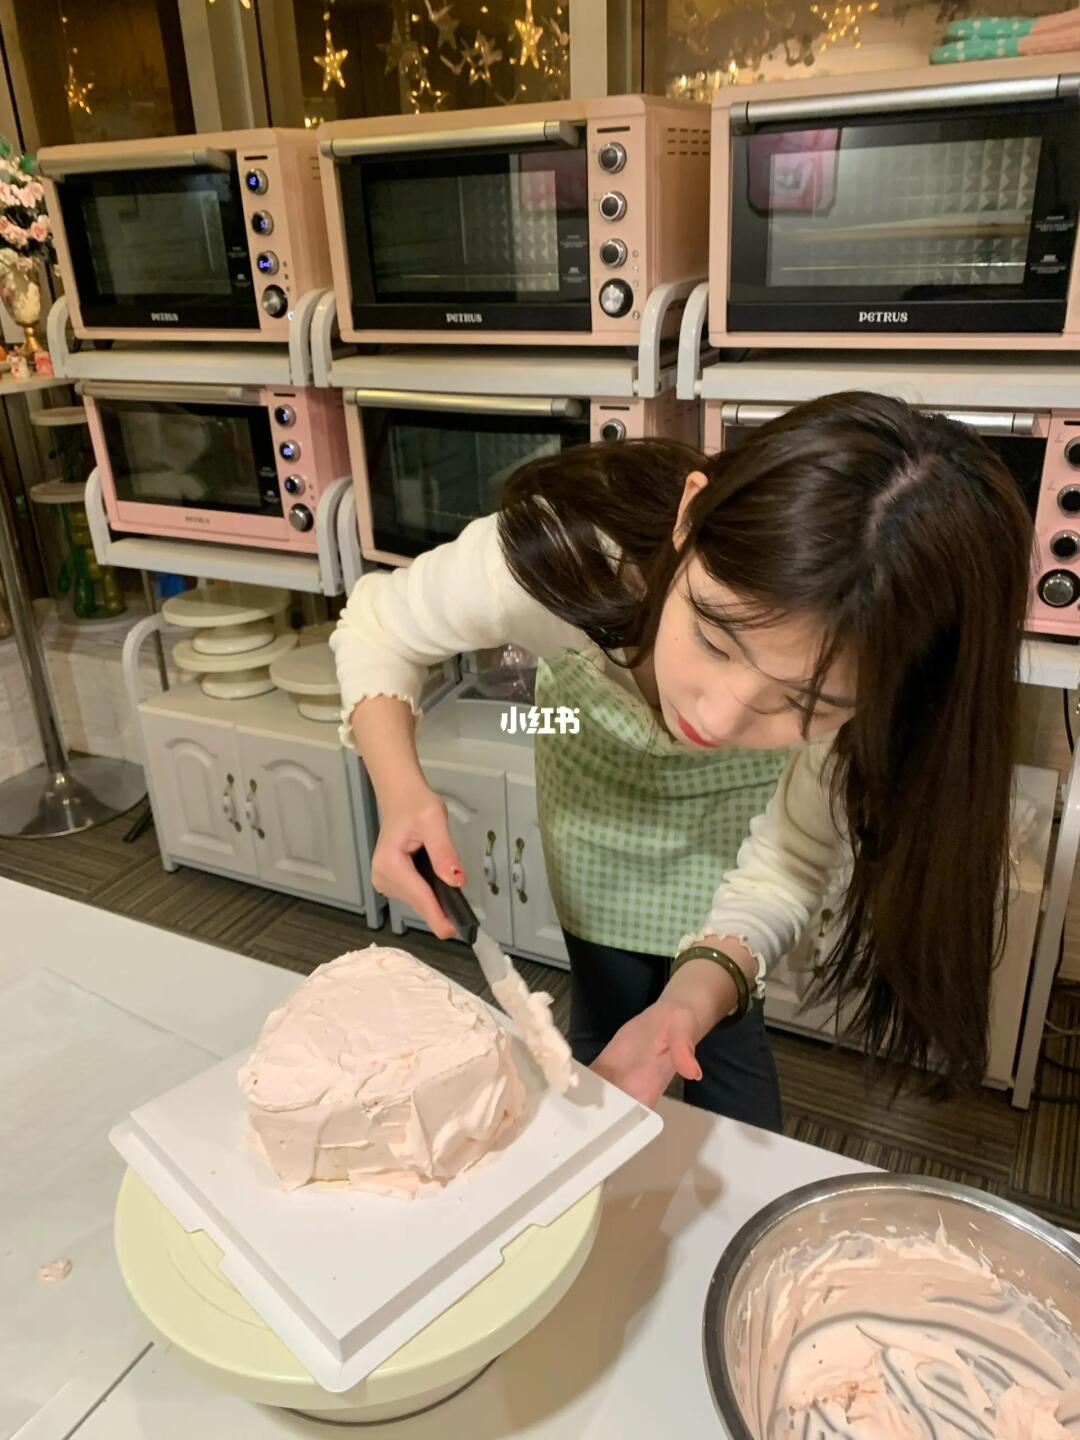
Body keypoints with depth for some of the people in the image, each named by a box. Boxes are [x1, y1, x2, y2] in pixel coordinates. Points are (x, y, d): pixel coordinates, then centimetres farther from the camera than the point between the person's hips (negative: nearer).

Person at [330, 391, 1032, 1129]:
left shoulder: (847, 684, -39)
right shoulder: (560, 554, -42)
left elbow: (786, 867, -26)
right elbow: (376, 627, -23)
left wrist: (700, 991, -45)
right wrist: (403, 793, -39)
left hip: (735, 800, 0)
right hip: (595, 773, 1)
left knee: (724, 1036, 7)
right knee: (606, 1017, 9)